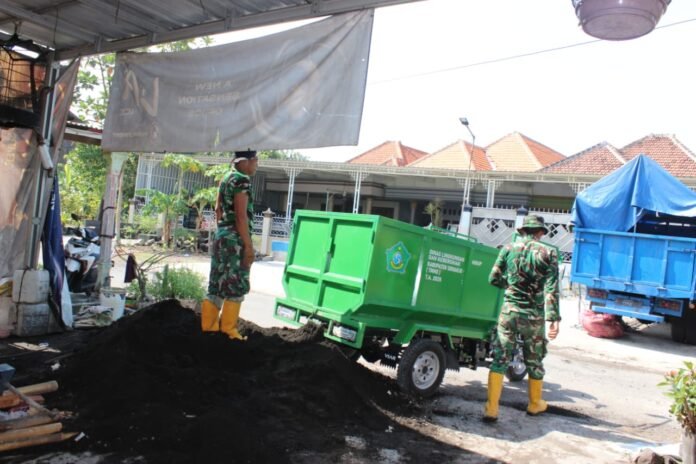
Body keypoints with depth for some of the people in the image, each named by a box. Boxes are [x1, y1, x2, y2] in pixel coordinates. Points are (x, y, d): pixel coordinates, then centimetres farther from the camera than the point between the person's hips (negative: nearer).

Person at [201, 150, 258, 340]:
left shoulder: (226, 178, 14)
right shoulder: (242, 180, -13)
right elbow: (241, 215, -18)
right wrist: (248, 245, -17)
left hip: (222, 235, 9)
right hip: (236, 238, -9)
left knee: (218, 285, 12)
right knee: (236, 287, -1)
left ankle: (209, 327, 17)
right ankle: (228, 330, 5)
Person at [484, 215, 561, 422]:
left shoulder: (508, 249, 1)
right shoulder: (548, 253, -3)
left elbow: (494, 279, 5)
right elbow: (551, 289, -10)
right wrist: (554, 318, -12)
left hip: (509, 310, 1)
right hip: (533, 315, 0)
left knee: (500, 359, 3)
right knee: (534, 361, 17)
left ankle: (491, 409, -3)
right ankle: (535, 404, 36)